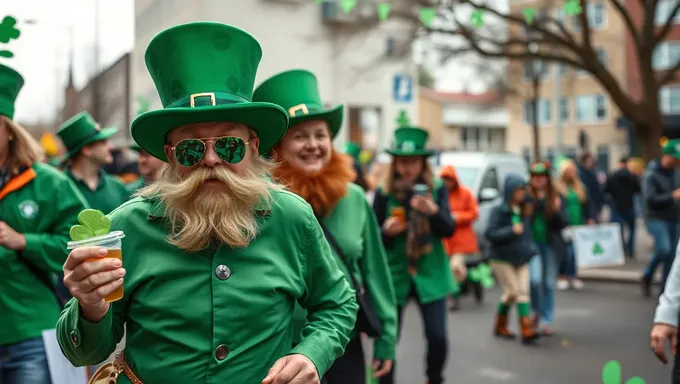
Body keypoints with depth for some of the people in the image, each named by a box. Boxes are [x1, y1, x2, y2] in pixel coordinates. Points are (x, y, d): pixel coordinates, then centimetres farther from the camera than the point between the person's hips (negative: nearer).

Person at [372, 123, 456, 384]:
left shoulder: (437, 189, -1)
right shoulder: (384, 193, -3)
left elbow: (449, 230, -6)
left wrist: (433, 211, -25)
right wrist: (386, 230, -20)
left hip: (430, 273, 0)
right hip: (394, 274, 0)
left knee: (437, 336, -2)